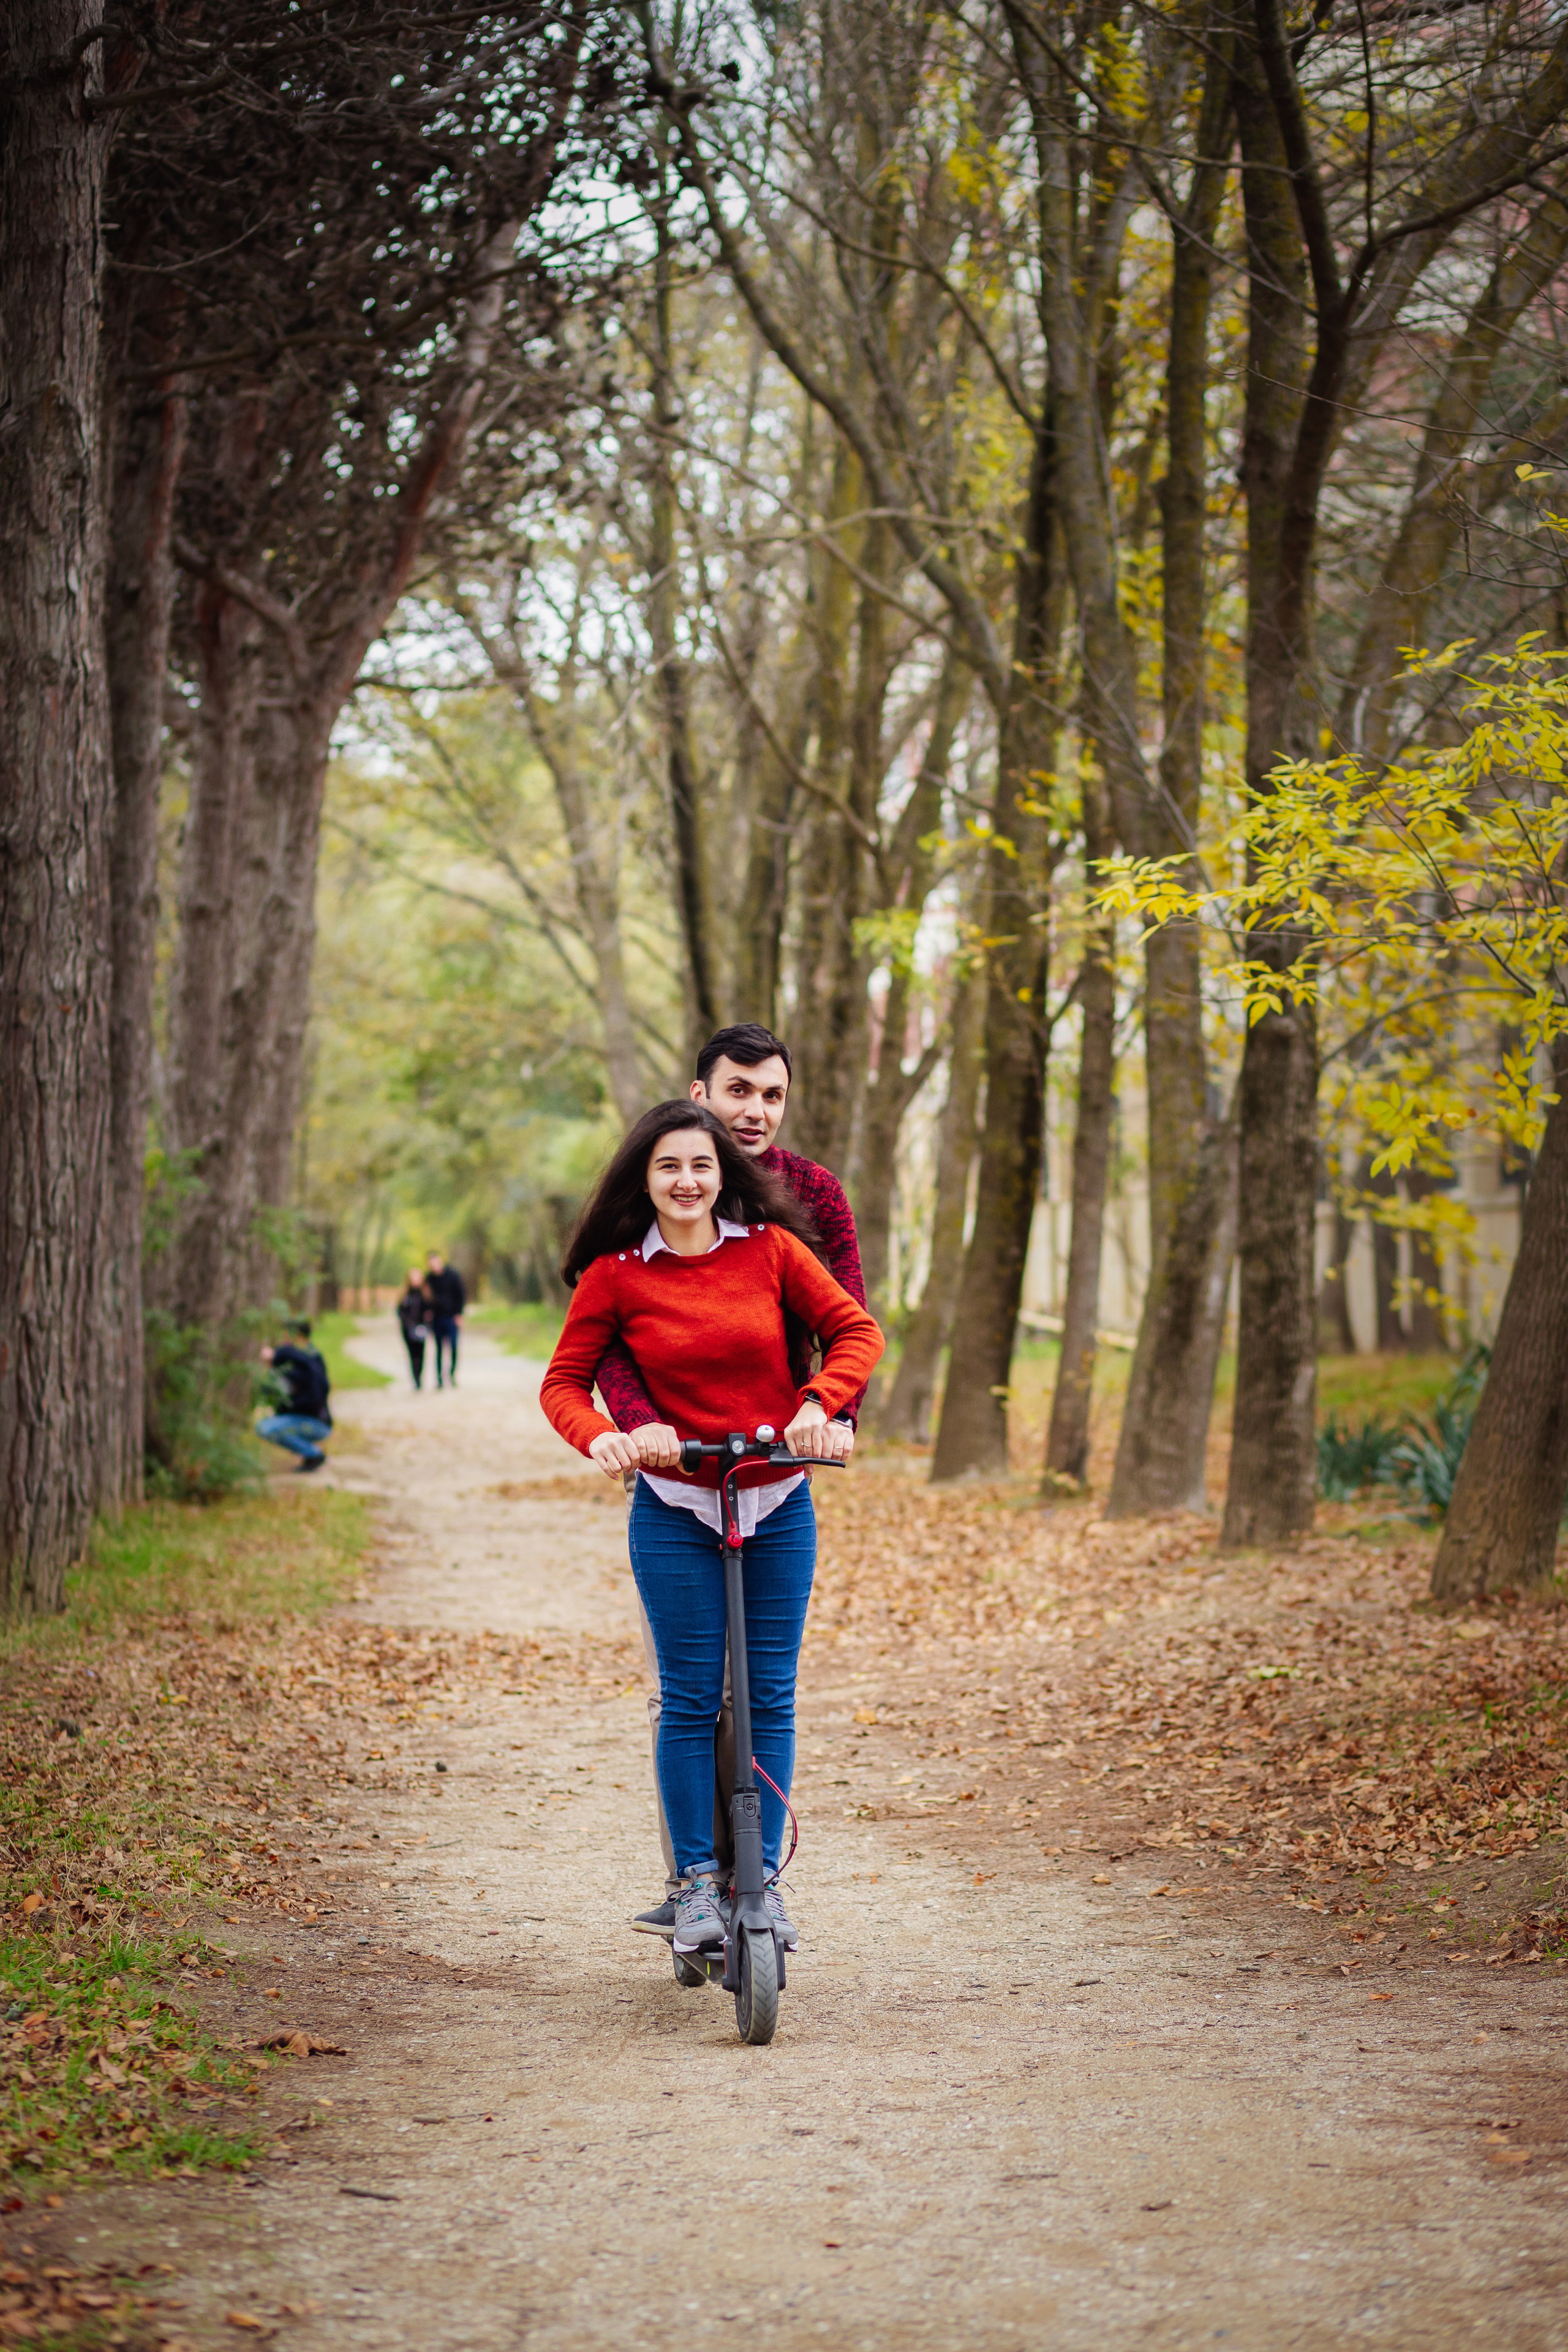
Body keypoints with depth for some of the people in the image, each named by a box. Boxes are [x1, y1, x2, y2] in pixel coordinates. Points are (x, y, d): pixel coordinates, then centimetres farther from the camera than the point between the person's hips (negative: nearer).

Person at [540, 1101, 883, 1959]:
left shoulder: (770, 1248, -2)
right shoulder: (614, 1275, -4)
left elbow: (854, 1329, 0)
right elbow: (563, 1381, 0)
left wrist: (819, 1404, -16)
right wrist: (598, 1437, -20)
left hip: (777, 1507, 1)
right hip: (675, 1510, -1)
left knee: (770, 1696, 5)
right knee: (690, 1700, 0)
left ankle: (764, 1875, 15)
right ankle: (698, 1881, 10)